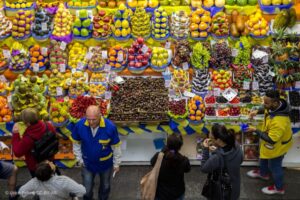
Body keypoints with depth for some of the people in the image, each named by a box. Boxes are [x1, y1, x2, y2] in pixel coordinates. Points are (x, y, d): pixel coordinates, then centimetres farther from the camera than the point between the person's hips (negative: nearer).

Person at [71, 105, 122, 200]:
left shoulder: (110, 127, -30)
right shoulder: (80, 125, -25)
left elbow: (116, 147, -14)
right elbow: (76, 143, -5)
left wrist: (116, 164, -4)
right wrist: (79, 159, 1)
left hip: (105, 163, 0)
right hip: (87, 163, 1)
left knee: (105, 186, 25)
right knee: (87, 189, 18)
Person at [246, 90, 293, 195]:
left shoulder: (278, 122, -46)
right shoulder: (277, 104, -20)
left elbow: (271, 140, -36)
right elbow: (267, 110, 6)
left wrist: (255, 130, -30)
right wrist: (257, 111, -8)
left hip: (277, 145, -8)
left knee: (274, 166, 18)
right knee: (263, 157, 32)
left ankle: (278, 188, 46)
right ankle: (263, 173, 62)